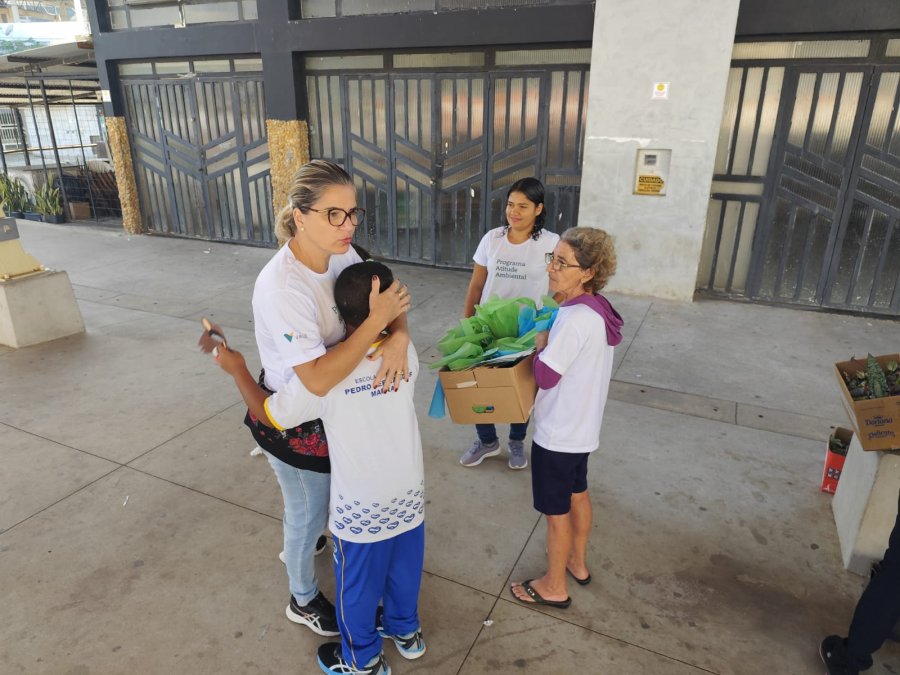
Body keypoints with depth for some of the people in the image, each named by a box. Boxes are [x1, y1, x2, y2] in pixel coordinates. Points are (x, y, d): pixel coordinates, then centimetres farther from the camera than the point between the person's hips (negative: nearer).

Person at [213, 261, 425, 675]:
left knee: (358, 583, 20)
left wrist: (237, 369, 1)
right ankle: (405, 630, 53)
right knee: (403, 567, 28)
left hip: (361, 506, -4)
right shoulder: (404, 352, -14)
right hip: (408, 494, 5)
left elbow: (267, 415, -11)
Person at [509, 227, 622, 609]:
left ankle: (554, 587, 29)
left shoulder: (574, 319, -29)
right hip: (582, 425, 9)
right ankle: (577, 563, 47)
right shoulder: (596, 309, -1)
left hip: (558, 432, -9)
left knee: (556, 511, 9)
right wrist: (548, 344, 0)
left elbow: (545, 375, -26)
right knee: (578, 495, 26)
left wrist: (539, 345, -11)